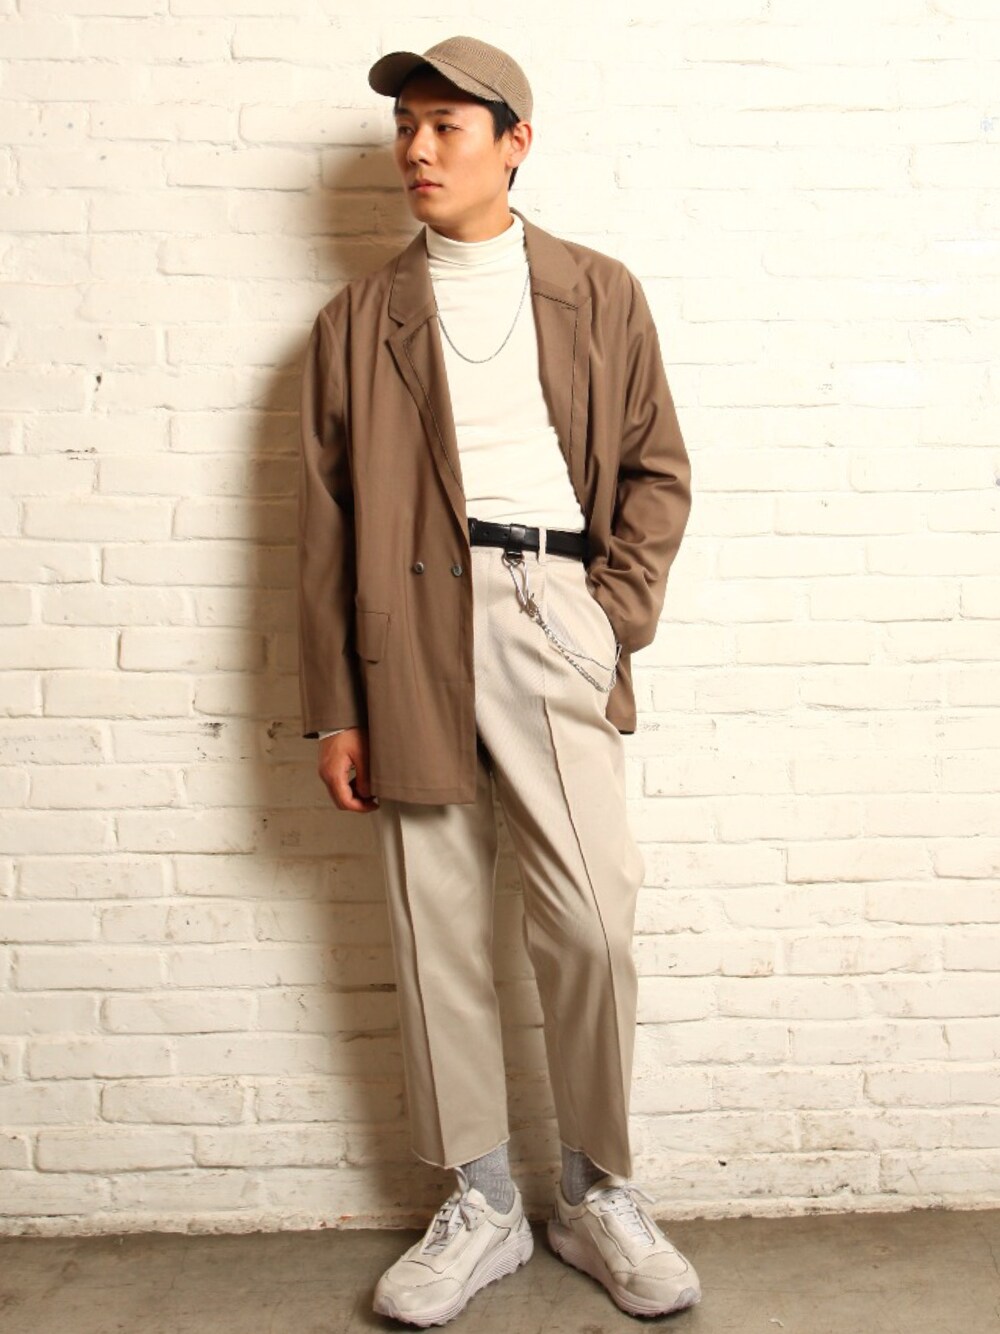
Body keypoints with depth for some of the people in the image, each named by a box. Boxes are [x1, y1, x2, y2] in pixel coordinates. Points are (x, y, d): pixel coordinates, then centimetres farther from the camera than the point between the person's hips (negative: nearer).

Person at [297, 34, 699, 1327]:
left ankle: (599, 1193, 17)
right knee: (436, 928, 4)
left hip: (550, 610, -1)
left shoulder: (599, 293, 13)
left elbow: (657, 469, 12)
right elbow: (326, 527, 9)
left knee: (589, 921, -5)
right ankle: (480, 1204, 21)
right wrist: (333, 708, 3)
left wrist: (616, 615, -3)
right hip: (410, 634, 1)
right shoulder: (357, 319, 13)